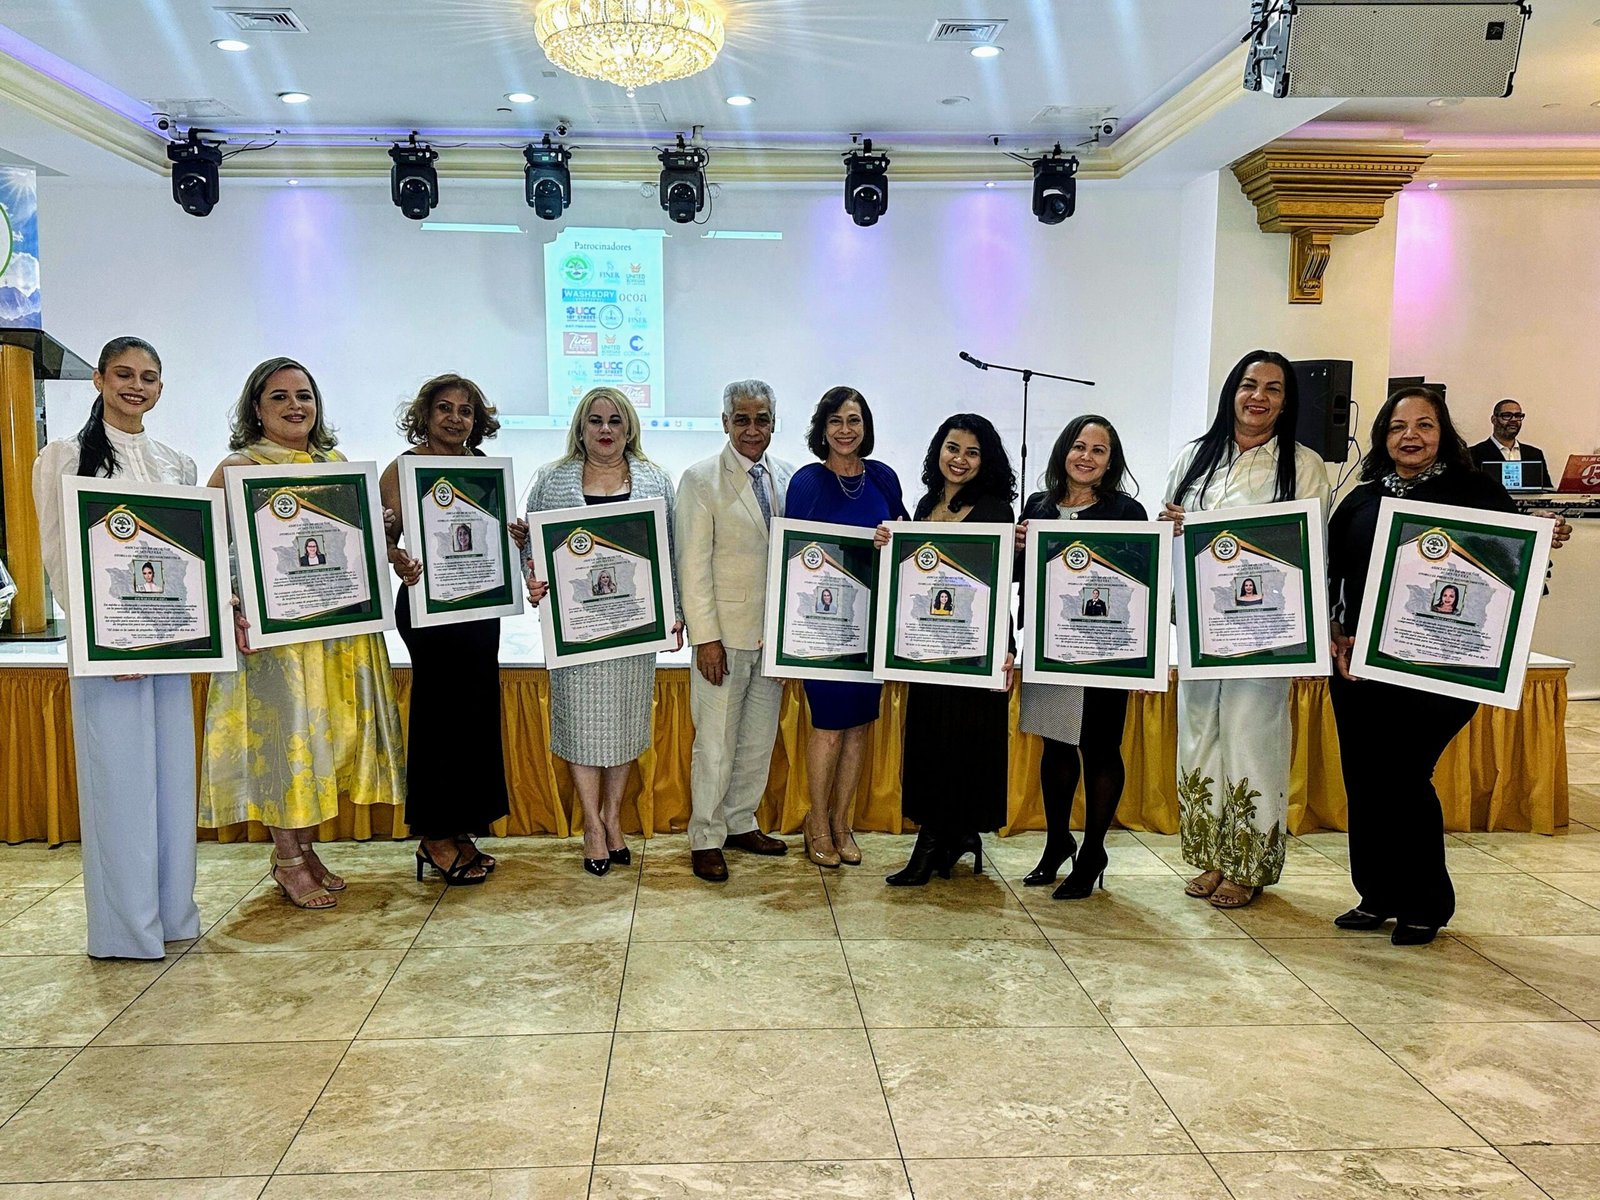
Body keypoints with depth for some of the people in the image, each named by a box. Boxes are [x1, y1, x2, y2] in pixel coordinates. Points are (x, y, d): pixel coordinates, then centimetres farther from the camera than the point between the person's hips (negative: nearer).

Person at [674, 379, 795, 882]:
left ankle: (741, 823, 30)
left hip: (774, 630, 5)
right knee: (716, 742, 2)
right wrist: (705, 637, -15)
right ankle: (705, 838, 16)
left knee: (760, 738, 14)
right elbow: (694, 564, -10)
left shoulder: (786, 477, 7)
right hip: (725, 632, -5)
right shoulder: (701, 480, -8)